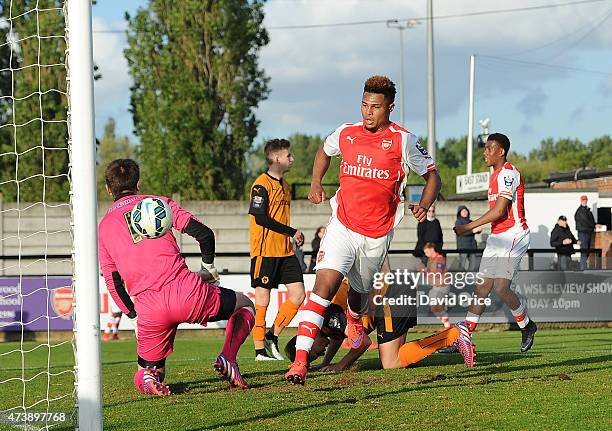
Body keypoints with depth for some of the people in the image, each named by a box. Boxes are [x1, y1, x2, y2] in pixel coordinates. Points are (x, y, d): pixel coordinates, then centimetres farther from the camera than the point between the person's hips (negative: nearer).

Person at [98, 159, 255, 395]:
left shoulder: (103, 227, 16)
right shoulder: (158, 203, 10)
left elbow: (113, 283, 15)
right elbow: (204, 233, 2)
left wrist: (134, 314, 25)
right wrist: (208, 269, 18)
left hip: (149, 310, 2)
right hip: (187, 292, -2)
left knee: (149, 370, 24)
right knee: (245, 306, 23)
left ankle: (150, 377, -12)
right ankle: (227, 358, -1)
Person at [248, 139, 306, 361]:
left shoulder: (284, 185, 18)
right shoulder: (262, 184, -10)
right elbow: (260, 218, -18)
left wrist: (293, 237, 14)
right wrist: (292, 232, -16)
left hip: (285, 251, 8)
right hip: (265, 250, -8)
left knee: (298, 293, 0)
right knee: (262, 298, -3)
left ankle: (272, 337, 12)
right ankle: (260, 349, 1)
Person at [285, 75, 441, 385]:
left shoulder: (403, 141, -5)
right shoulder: (346, 133, 2)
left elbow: (432, 176, 6)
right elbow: (323, 152, 26)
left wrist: (424, 206, -12)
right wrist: (316, 184, 11)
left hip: (377, 236, 0)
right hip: (342, 227, 0)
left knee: (359, 292, 17)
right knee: (324, 283, -20)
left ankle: (355, 318, 58)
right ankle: (301, 359, -25)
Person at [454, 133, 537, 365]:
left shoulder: (507, 174, -15)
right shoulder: (496, 175, 17)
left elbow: (499, 211, -21)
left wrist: (468, 227, -19)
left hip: (513, 236, -10)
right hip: (497, 237, 10)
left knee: (501, 287, -13)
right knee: (482, 286, 3)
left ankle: (527, 326, 10)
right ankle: (465, 336, -2)